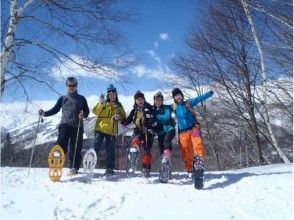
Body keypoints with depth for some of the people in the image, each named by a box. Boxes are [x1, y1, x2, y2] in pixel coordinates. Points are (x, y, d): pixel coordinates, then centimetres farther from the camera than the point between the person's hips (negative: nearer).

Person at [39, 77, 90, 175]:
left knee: (76, 148, 1)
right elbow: (55, 109, 14)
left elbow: (87, 111, 12)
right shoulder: (63, 98, 18)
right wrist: (45, 113, -3)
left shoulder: (81, 99, 17)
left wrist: (84, 115, -12)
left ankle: (74, 168, 9)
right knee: (61, 145, -18)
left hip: (77, 126, 0)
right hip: (65, 125, 0)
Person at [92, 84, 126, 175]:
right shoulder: (103, 103, 8)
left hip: (112, 131, 2)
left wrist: (119, 117, -5)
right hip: (100, 128, -2)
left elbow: (123, 117, 16)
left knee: (110, 150, 5)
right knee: (96, 146, -10)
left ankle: (110, 168, 14)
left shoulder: (119, 106, 15)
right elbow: (95, 111, -6)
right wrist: (100, 103, -21)